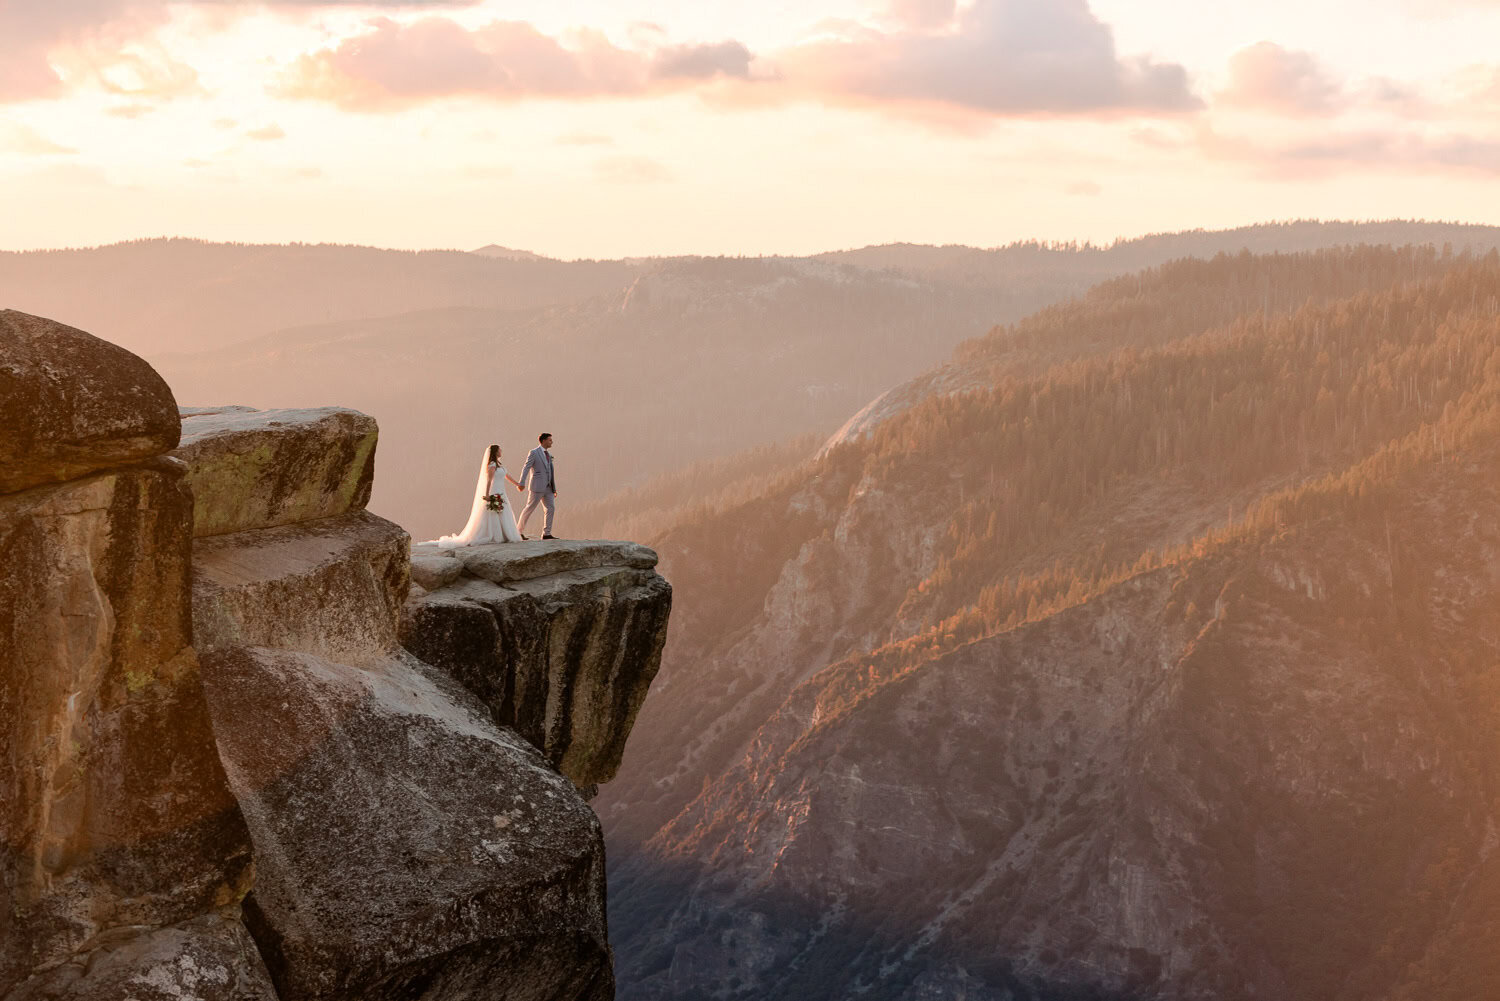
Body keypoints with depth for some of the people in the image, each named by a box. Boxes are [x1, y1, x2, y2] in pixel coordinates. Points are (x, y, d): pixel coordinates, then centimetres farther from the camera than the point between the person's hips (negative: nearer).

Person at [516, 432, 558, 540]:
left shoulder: (548, 454, 17)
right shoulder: (534, 453, -6)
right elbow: (526, 468, -13)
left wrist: (554, 488, 18)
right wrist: (522, 483, -23)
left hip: (547, 488, 7)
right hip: (537, 486, -7)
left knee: (551, 508, -5)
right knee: (529, 508, -1)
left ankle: (546, 533, -4)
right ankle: (519, 531, 11)